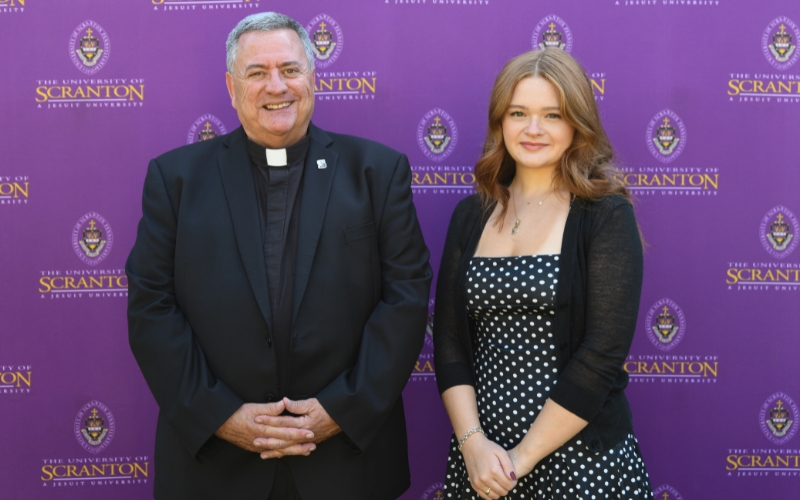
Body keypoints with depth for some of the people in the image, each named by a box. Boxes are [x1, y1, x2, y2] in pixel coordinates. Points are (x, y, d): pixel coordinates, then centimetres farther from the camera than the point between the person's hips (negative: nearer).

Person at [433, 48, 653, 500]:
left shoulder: (607, 215, -8)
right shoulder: (471, 216, 4)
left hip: (581, 459, -3)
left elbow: (604, 351, -14)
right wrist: (473, 442, -10)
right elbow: (450, 339, 2)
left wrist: (525, 455, -14)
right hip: (480, 458, 4)